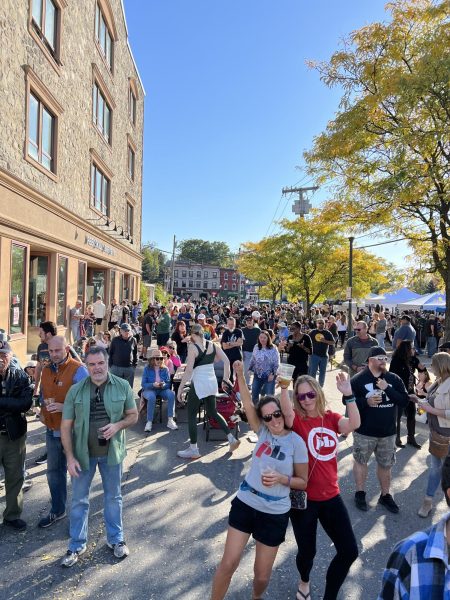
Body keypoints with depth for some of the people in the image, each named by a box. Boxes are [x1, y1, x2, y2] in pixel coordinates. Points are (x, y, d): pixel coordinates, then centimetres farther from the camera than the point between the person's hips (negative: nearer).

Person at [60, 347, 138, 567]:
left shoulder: (122, 386, -9)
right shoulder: (76, 391, -10)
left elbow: (133, 415, 0)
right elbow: (66, 426, -5)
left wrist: (118, 425, -20)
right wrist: (70, 457, -10)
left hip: (112, 452, 0)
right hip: (83, 453, 0)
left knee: (113, 497, 16)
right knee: (79, 500, 13)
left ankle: (115, 539, 36)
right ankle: (77, 545, 33)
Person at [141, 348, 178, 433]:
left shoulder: (165, 369, 2)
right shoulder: (147, 369, -5)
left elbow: (168, 383, -1)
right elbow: (143, 384, -8)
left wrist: (163, 385, -24)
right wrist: (153, 385, -26)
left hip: (162, 390, 3)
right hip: (149, 389, -3)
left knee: (171, 394, -28)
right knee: (152, 397, -37)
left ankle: (170, 420, -22)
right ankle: (149, 422, -26)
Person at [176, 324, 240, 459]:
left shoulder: (192, 347, -11)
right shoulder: (212, 344, 6)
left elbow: (189, 370, -17)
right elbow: (226, 360, 4)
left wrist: (181, 387, -12)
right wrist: (226, 378, 12)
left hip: (198, 383, -6)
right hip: (212, 382, 7)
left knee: (191, 415, 8)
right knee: (212, 412, 22)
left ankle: (193, 450, 13)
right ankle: (232, 439, 19)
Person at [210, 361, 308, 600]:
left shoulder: (296, 442, -12)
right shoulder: (263, 431, -4)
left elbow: (303, 482, -4)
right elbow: (247, 404, -16)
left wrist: (281, 479, -22)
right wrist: (240, 375, -29)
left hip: (275, 514, -2)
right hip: (244, 504, 2)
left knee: (262, 575, 13)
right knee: (229, 563, 4)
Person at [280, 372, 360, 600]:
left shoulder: (331, 418, 0)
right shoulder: (297, 420, -11)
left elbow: (354, 424, -20)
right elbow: (287, 412, -36)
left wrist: (348, 395, -30)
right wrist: (284, 387, -50)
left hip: (331, 496, 4)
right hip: (303, 498, -3)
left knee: (349, 551, 8)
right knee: (307, 551, 12)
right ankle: (304, 581, 49)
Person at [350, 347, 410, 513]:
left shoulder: (394, 379, 1)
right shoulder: (358, 379, -9)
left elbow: (404, 401, -6)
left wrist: (388, 389, -19)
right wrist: (366, 401, -24)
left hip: (388, 432, 3)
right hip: (364, 432, -3)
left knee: (386, 464, 16)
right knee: (361, 461, 12)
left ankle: (385, 495, 34)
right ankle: (360, 493, 30)